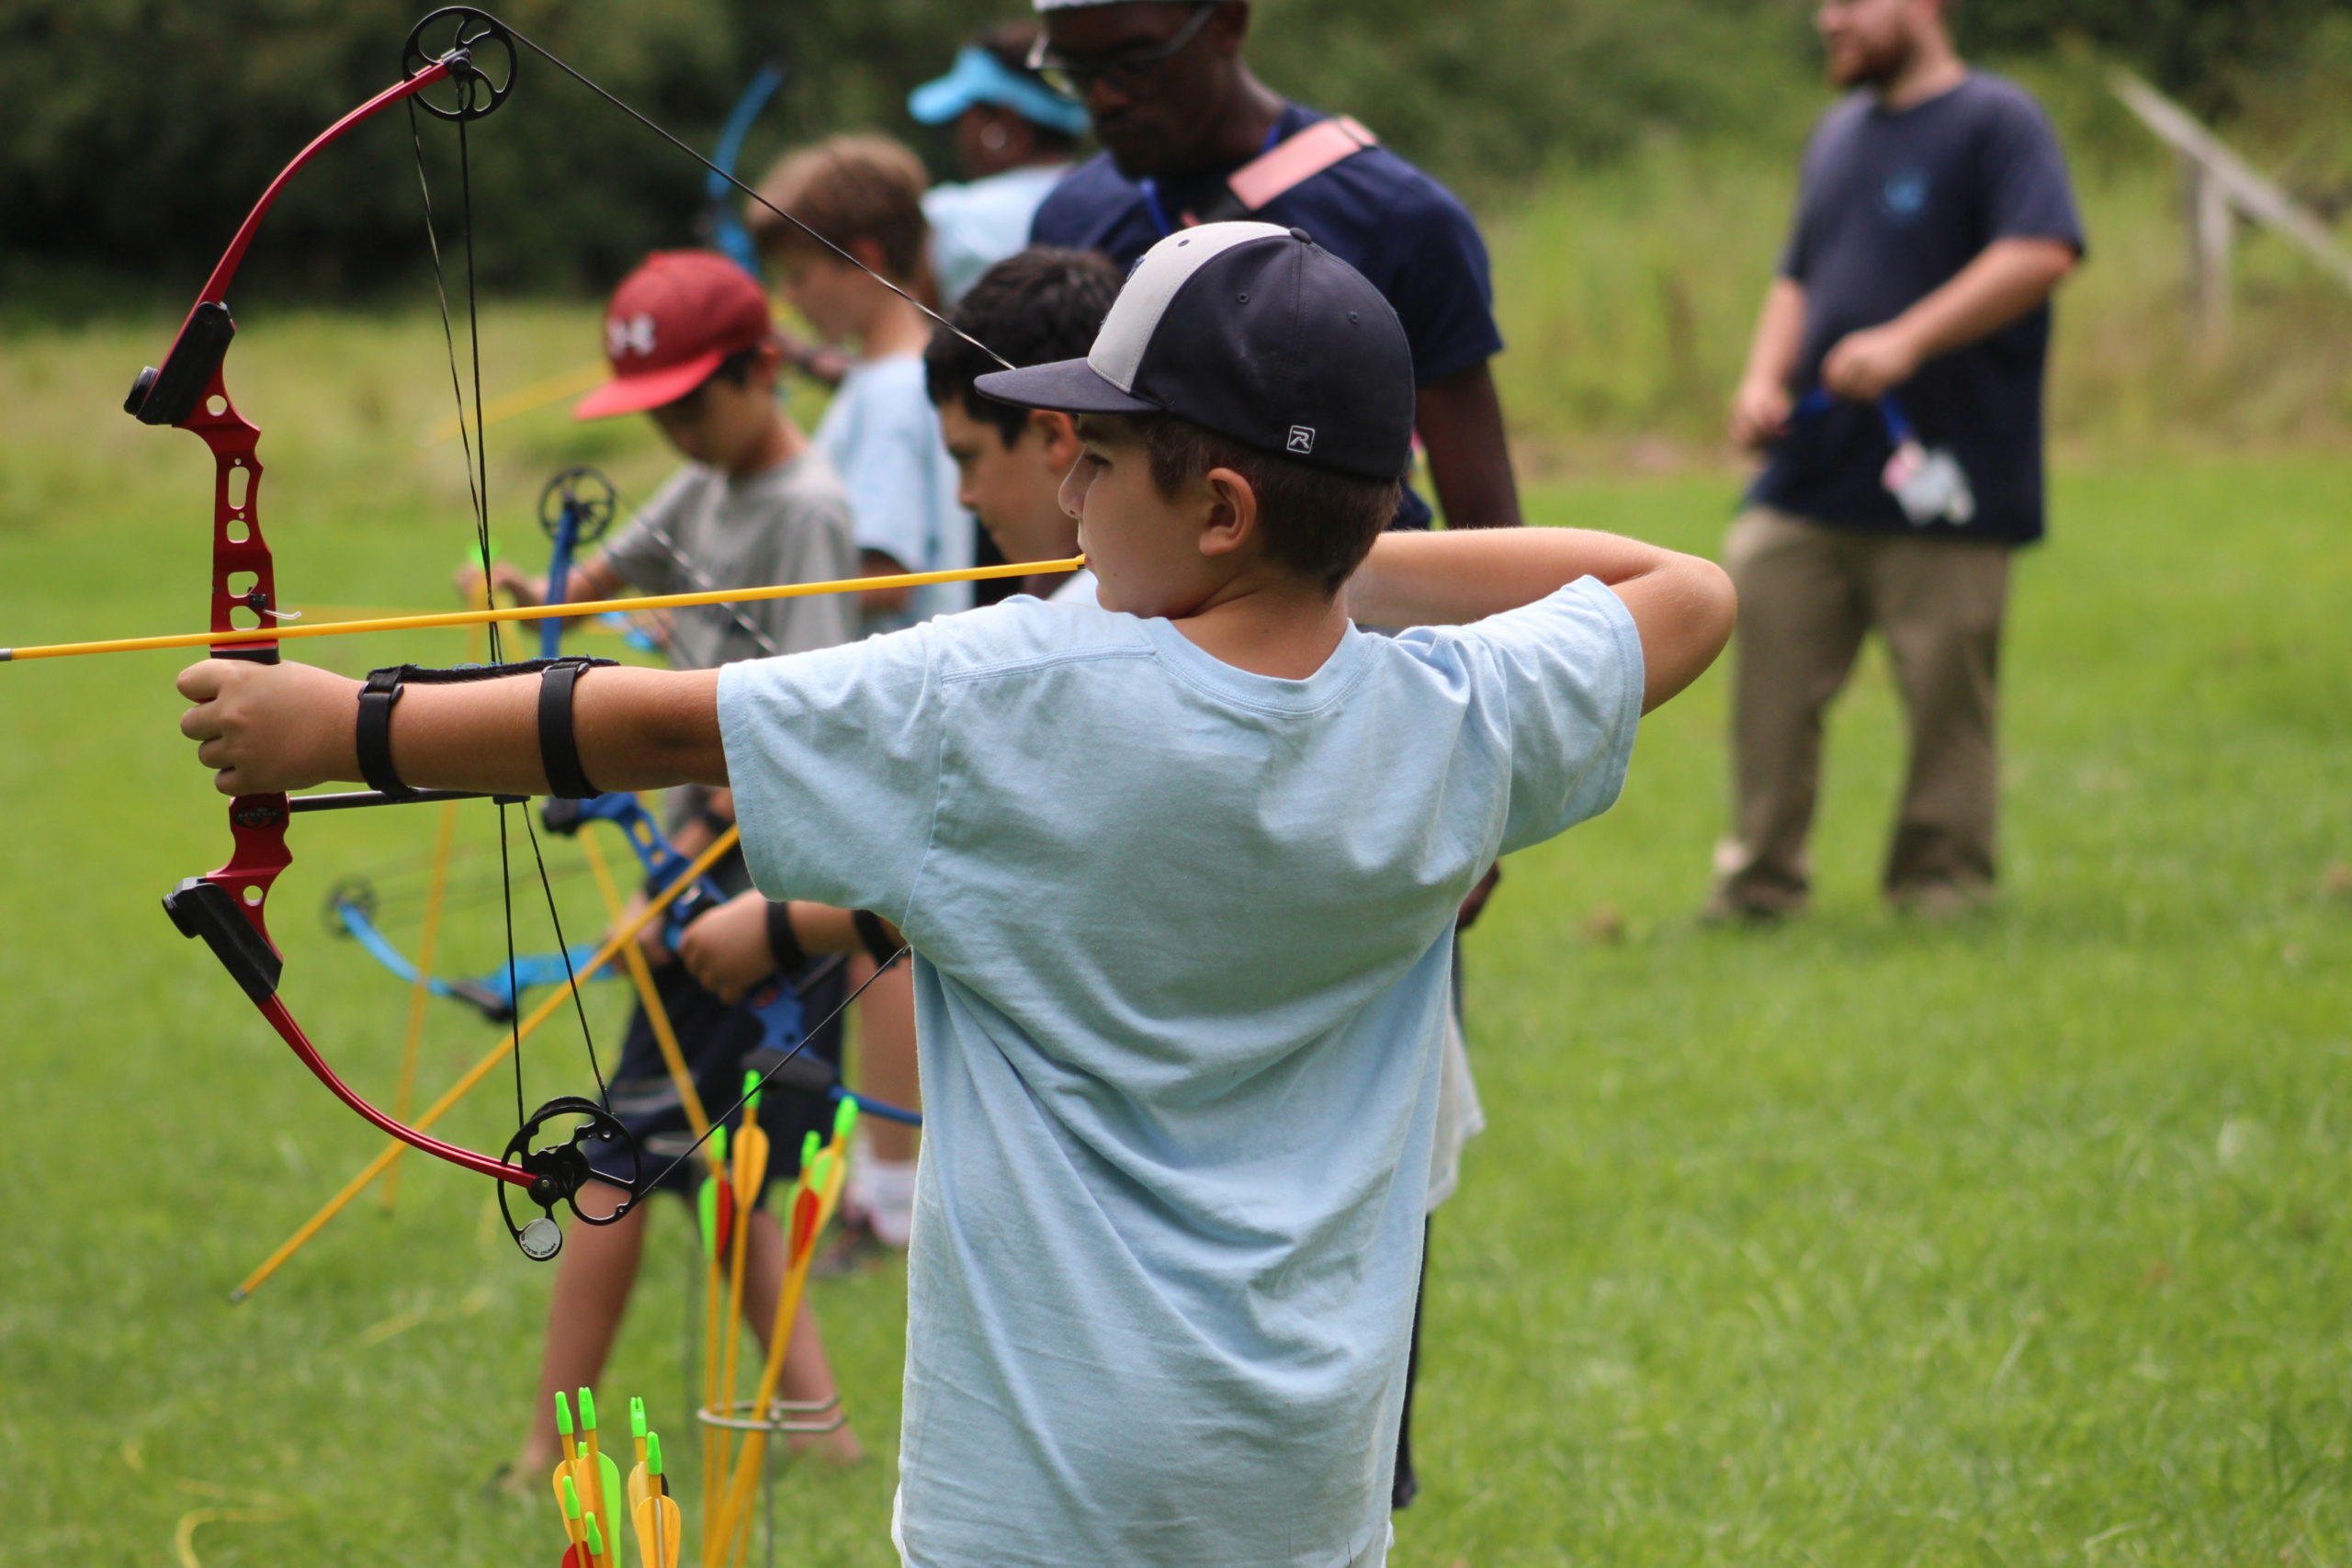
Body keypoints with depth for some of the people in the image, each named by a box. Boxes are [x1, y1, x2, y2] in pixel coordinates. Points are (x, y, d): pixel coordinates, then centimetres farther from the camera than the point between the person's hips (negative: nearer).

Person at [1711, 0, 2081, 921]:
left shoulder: (1995, 121, -4)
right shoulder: (1839, 134, 20)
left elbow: (2041, 254, -18)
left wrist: (1905, 341, -24)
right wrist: (1764, 379, 8)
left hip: (1938, 485, -6)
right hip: (1808, 481, 6)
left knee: (1946, 691, 0)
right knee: (1770, 674, 1)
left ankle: (1943, 878, 12)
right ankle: (1760, 880, 9)